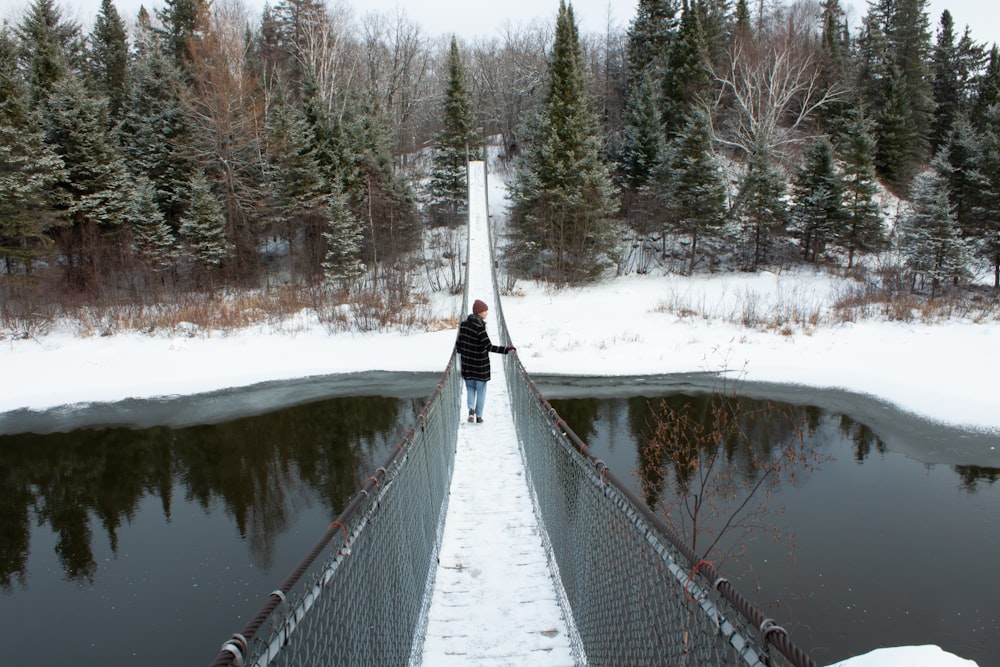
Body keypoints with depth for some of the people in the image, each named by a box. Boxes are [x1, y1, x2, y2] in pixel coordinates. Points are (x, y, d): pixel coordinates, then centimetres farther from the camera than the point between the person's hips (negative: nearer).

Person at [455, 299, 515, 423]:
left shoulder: (464, 324, -1)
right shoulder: (479, 327, -20)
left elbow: (458, 344, 6)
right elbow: (489, 347, -24)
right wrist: (506, 349, -23)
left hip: (467, 364, 5)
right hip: (480, 364, -5)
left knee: (470, 388, 18)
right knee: (481, 390, 10)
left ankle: (471, 409, -5)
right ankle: (479, 416, 15)